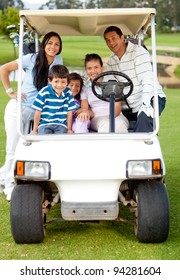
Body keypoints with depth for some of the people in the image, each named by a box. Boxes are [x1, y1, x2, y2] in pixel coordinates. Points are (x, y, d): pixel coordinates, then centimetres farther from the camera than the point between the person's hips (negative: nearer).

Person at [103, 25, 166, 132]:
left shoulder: (138, 52, -11)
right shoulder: (111, 61, 10)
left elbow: (147, 79, -21)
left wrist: (146, 103, -33)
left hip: (152, 98, -7)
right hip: (133, 106, 7)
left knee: (144, 119, -36)